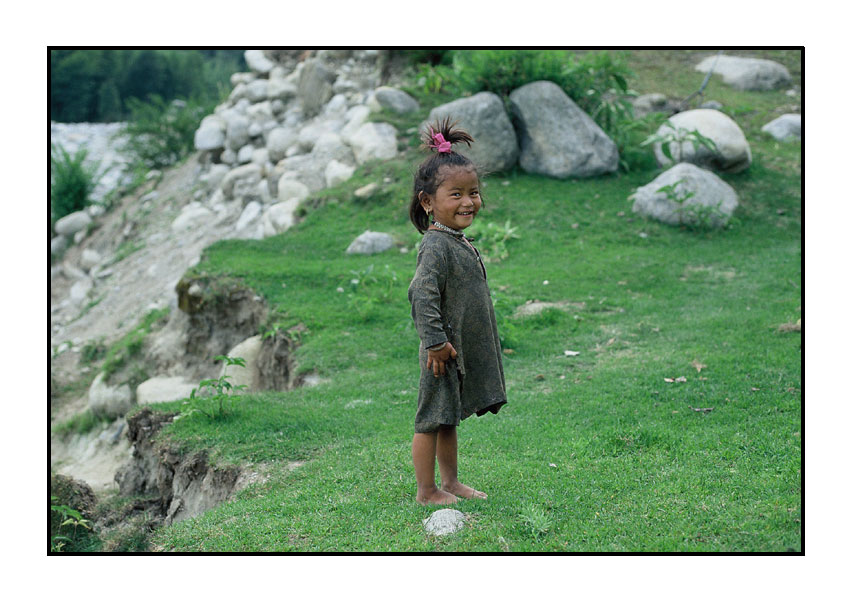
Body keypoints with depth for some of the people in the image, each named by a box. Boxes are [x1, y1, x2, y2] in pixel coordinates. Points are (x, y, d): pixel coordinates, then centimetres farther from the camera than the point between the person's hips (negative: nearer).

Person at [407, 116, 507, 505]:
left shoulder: (459, 242, 12)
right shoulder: (436, 246, -19)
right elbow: (422, 295, -26)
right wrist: (436, 341, -25)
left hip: (465, 350, 10)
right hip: (444, 352, -10)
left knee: (449, 418, 19)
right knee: (431, 419, 1)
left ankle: (451, 482, 30)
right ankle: (426, 491, 10)